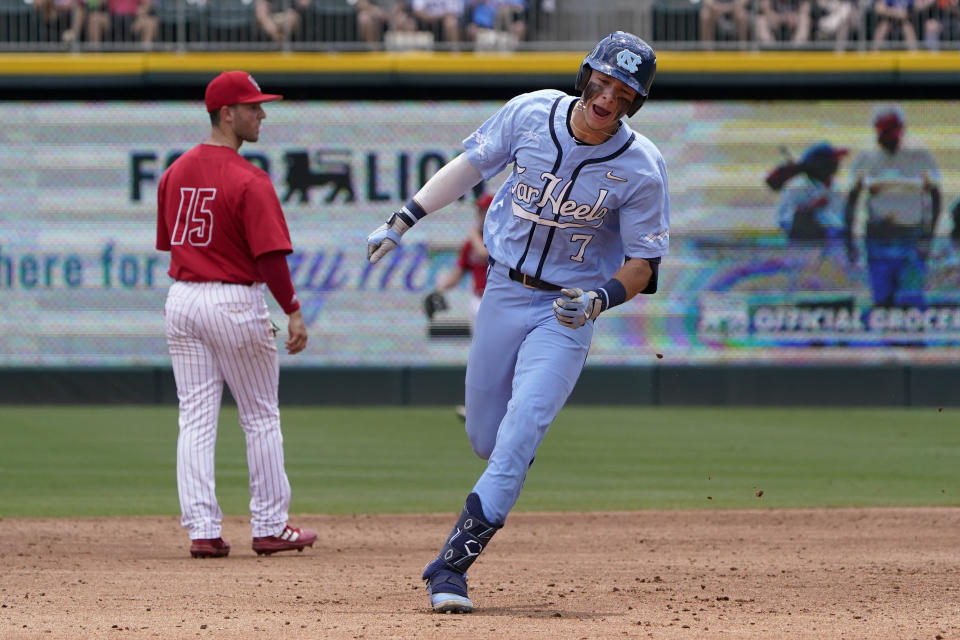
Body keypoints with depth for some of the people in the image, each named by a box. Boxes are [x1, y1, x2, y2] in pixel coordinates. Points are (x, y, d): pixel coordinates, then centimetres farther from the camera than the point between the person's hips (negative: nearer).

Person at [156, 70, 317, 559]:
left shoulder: (175, 172, 7)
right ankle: (269, 528, 11)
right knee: (261, 419, 7)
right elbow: (270, 254, -20)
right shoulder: (248, 180, -15)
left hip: (181, 298, 6)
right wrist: (292, 312, -18)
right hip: (235, 301, -6)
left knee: (195, 420, 6)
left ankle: (202, 530, 1)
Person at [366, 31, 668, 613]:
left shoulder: (642, 168, -16)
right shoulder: (531, 113, -9)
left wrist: (602, 298, -29)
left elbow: (644, 262, -9)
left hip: (568, 309, -3)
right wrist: (403, 221, 3)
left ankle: (451, 564, -17)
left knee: (520, 433, -17)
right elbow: (471, 165, 6)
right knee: (485, 438, 9)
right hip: (504, 294, 3)